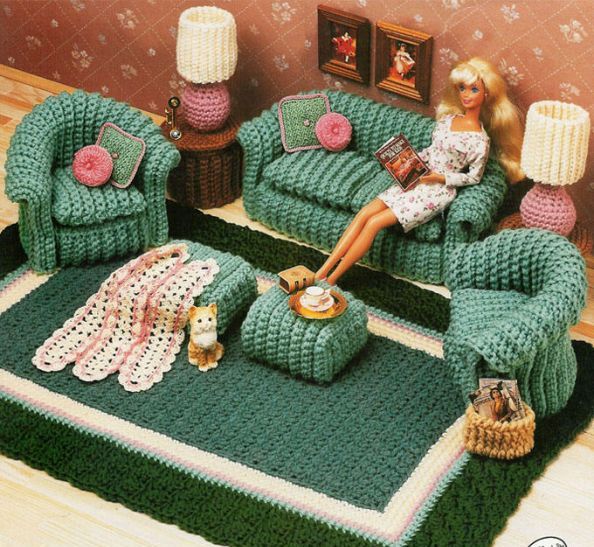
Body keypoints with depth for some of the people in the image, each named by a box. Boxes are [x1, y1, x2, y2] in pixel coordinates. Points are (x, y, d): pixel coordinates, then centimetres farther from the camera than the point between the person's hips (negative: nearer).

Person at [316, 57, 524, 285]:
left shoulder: (479, 139, -12)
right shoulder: (448, 118, 9)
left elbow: (474, 177, -7)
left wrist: (439, 177, -16)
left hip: (438, 190, -7)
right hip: (417, 179, 7)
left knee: (374, 223, -19)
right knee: (364, 213, -12)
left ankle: (330, 280, -15)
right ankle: (322, 270, -15)